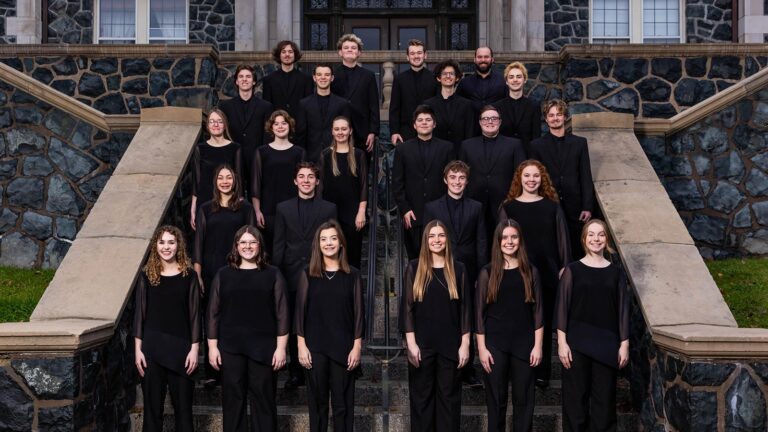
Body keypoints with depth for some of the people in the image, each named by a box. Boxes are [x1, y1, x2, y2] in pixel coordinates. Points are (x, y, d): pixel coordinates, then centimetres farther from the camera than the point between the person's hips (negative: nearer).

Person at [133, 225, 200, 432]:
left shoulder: (188, 275, 2)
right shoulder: (147, 275, 5)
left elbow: (194, 314, 1)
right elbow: (139, 313, 4)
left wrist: (194, 348, -5)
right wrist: (138, 349, -2)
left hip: (181, 346, -1)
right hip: (152, 346, 1)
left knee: (182, 405, 4)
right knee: (152, 405, 6)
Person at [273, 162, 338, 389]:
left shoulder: (329, 208, 5)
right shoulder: (283, 208, 8)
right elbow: (278, 244, 6)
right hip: (292, 275, 1)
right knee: (293, 326, 6)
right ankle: (296, 372, 16)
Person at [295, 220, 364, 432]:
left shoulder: (352, 274, 3)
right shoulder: (308, 274, 4)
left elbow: (358, 313, 2)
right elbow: (300, 311, 3)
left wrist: (357, 347, -4)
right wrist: (301, 345, -4)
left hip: (343, 347, 0)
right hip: (315, 347, 1)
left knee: (343, 402, 3)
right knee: (317, 401, 7)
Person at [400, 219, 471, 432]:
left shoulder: (458, 269, 4)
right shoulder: (414, 268, 1)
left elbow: (465, 307, 3)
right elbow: (407, 306, -1)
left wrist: (465, 344, -3)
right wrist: (411, 342, -8)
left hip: (450, 344, 1)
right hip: (422, 344, -1)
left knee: (449, 396, 6)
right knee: (421, 396, 6)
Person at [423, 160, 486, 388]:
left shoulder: (476, 208, 8)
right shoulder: (432, 207, 4)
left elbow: (481, 243, 6)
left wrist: (482, 274, -1)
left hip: (467, 272, 1)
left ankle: (468, 371, 14)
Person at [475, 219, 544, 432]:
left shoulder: (531, 272, 4)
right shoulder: (488, 273, 0)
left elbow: (538, 311, 4)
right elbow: (479, 313, -1)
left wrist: (538, 345, -3)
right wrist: (481, 347, -6)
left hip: (524, 344, 1)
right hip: (495, 344, -1)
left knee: (524, 399, 6)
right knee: (496, 399, 6)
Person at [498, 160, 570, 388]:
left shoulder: (552, 207, 5)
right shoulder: (508, 207, 2)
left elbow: (562, 239, 6)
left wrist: (564, 267, 0)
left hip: (547, 274, 1)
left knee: (544, 322, 7)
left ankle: (542, 372, 17)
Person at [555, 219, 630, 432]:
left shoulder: (616, 273, 7)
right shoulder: (573, 270, 1)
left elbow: (623, 310, 7)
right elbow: (562, 307, -1)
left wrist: (624, 344, 2)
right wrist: (562, 342, -7)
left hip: (606, 344, 2)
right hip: (577, 343, -2)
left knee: (604, 398, 5)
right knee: (576, 397, 2)